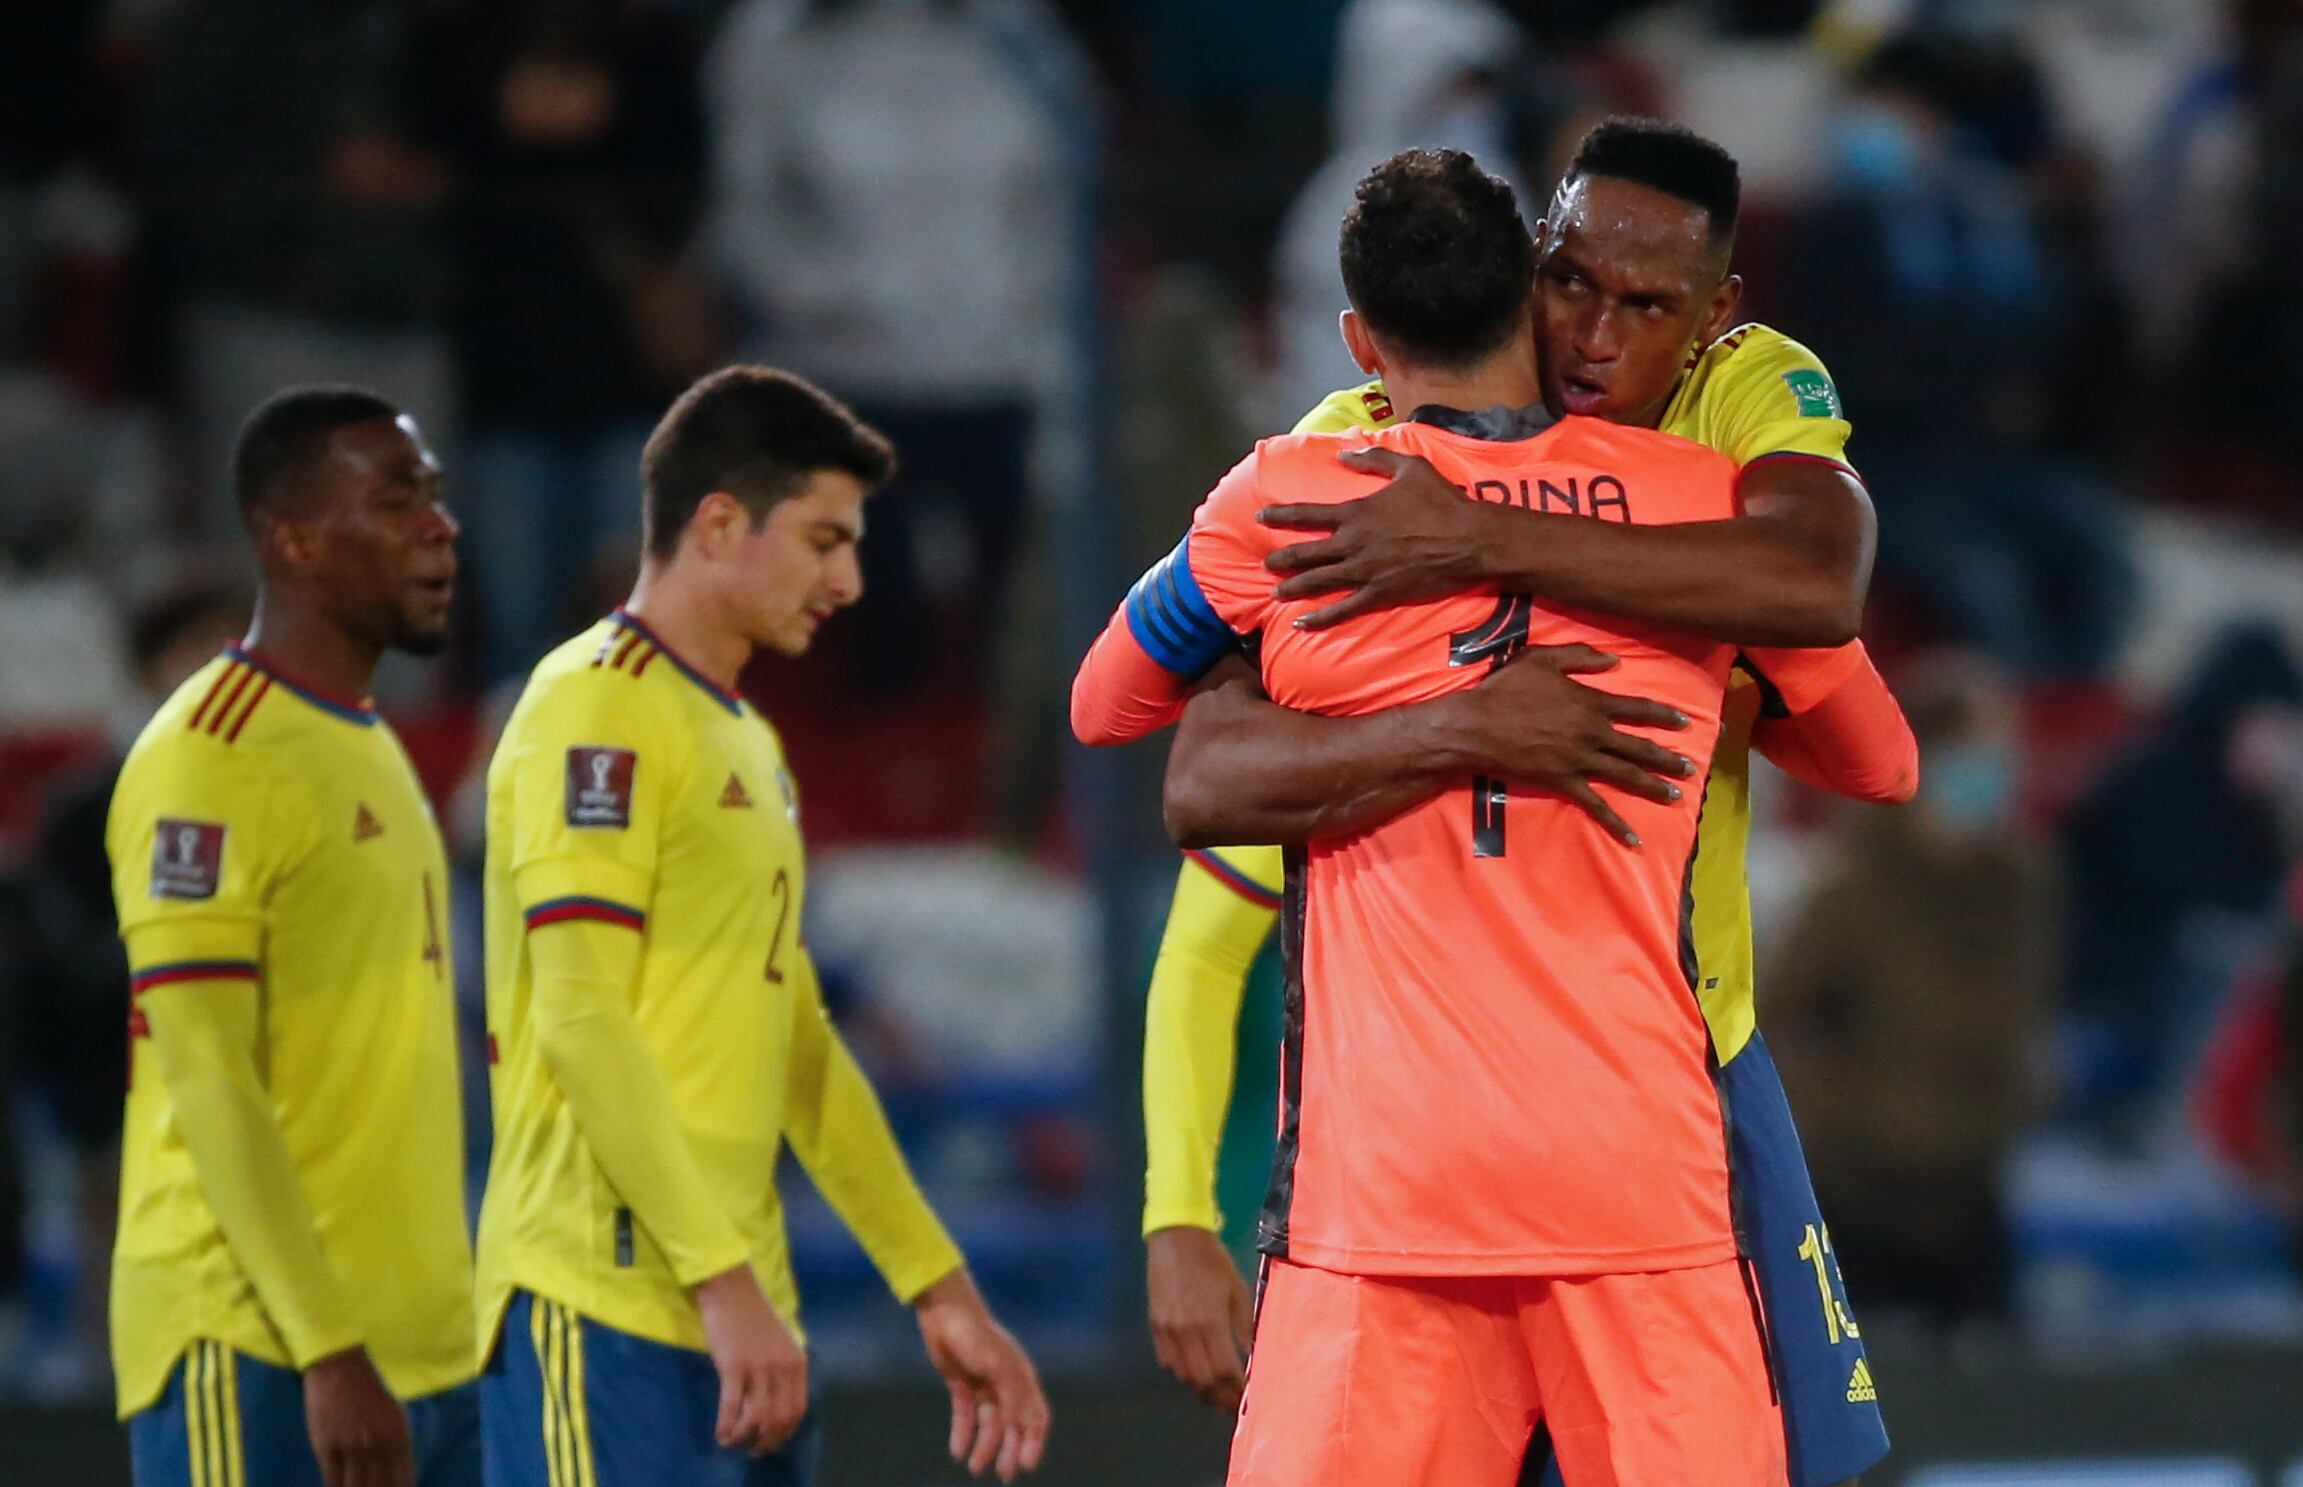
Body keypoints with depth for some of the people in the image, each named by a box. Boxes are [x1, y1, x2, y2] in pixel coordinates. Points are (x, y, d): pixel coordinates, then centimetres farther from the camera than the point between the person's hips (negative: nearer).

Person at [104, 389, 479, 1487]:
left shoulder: (373, 752, 18)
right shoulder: (208, 759, -11)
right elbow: (205, 1079, -17)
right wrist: (328, 1347, -22)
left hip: (425, 1356, 9)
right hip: (263, 1360, -9)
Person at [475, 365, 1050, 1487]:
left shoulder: (747, 743, 22)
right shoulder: (596, 709, -7)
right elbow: (580, 1021, -16)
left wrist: (941, 1293, 19)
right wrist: (725, 1279, -21)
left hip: (738, 1319, 9)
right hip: (611, 1313, -9)